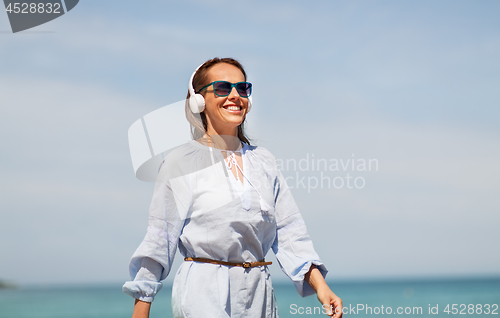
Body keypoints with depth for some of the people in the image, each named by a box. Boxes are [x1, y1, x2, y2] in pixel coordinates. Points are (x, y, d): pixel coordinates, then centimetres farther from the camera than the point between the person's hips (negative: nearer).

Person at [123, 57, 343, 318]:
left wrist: (319, 285, -3)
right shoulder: (182, 162, -1)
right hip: (203, 295, -4)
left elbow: (288, 233, 9)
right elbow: (159, 240, -1)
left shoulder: (264, 162, 11)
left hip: (258, 295, 4)